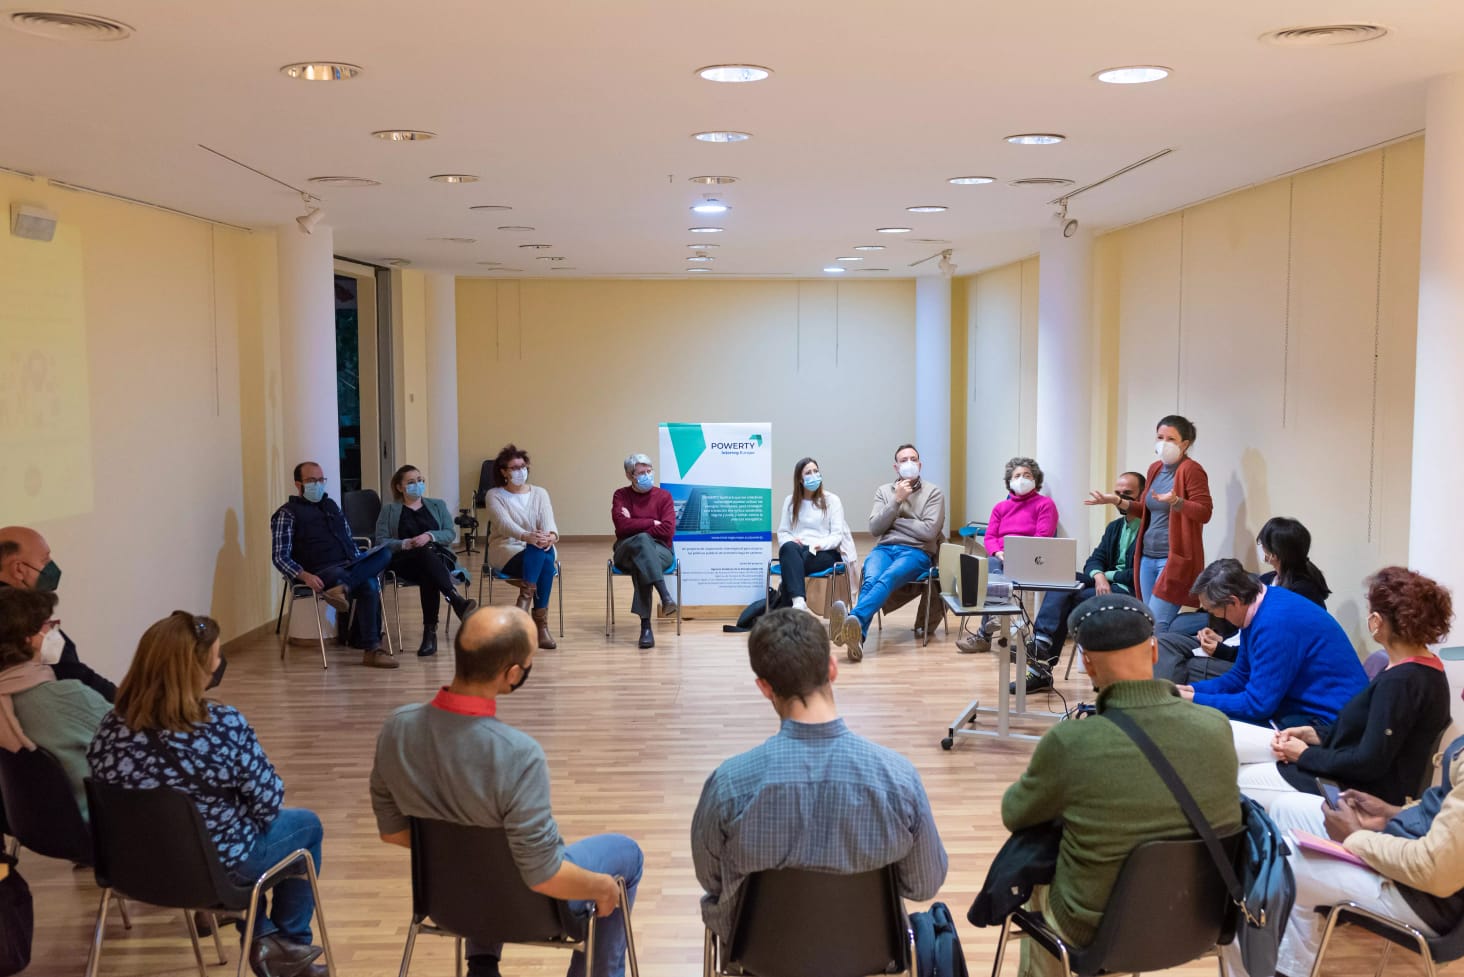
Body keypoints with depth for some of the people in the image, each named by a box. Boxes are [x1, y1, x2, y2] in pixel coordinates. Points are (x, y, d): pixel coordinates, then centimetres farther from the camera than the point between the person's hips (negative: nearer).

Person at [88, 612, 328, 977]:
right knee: (306, 825, 23)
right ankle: (291, 941, 36)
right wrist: (259, 815, 5)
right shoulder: (225, 726, -29)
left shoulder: (113, 726, -14)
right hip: (216, 866, -5)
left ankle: (261, 939, 33)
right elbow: (268, 802, -19)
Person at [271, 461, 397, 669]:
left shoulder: (330, 505, 23)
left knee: (384, 553, -25)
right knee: (368, 586, -33)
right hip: (323, 572, -6)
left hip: (350, 567, 7)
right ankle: (371, 649, -31)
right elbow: (280, 557, -4)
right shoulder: (288, 513, 4)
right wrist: (305, 576, -22)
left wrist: (362, 565, 7)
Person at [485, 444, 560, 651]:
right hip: (506, 552, -3)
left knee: (546, 558, -35)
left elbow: (548, 520, -6)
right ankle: (541, 624, -42)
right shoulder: (495, 495, 2)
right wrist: (527, 536, -40)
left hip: (539, 552, 3)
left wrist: (551, 536, -33)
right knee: (540, 555, -35)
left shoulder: (539, 493, 12)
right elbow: (504, 524, -17)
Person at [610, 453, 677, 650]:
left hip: (660, 550, 0)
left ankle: (646, 626, -42)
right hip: (626, 551, 0)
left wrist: (636, 526, -7)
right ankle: (665, 596, -51)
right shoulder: (621, 495, 7)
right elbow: (622, 525, -10)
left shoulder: (663, 496, 5)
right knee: (642, 540, -37)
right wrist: (652, 523, -9)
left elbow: (667, 530, -9)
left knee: (640, 563, -37)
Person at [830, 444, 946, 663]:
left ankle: (854, 619, -61)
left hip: (916, 552, -3)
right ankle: (856, 636, -55)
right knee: (870, 579, -34)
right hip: (883, 548, 3)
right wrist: (897, 500, -3)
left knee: (887, 578, -37)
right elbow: (875, 528, 6)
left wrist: (895, 520, 1)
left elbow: (929, 531, -4)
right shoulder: (884, 491, 19)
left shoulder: (934, 493, 10)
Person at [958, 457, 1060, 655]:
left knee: (992, 571, -35)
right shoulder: (1000, 507, 26)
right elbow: (989, 537, 14)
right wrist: (997, 552, -9)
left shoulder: (1045, 504, 10)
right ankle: (997, 616, -52)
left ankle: (984, 635, -42)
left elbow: (1043, 538, -4)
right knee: (991, 564, -36)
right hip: (1001, 559, 4)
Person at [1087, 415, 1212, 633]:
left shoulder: (1191, 470, -9)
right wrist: (1117, 501, 11)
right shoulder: (1155, 469, 14)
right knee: (1149, 623, 9)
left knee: (1157, 625, -14)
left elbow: (1205, 512, -16)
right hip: (1148, 557, 8)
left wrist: (1175, 501, -31)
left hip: (1174, 559, -8)